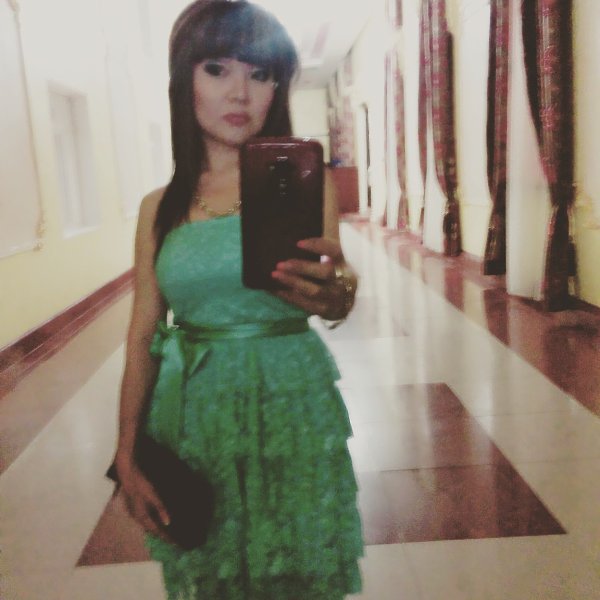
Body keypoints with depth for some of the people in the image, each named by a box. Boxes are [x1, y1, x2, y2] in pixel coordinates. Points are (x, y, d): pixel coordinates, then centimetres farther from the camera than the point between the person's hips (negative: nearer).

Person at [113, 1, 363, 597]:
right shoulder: (160, 207, 2)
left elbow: (336, 296, -15)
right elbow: (143, 335, 4)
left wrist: (334, 291, -40)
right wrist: (127, 457, 1)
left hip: (290, 407, -1)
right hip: (193, 412, 2)